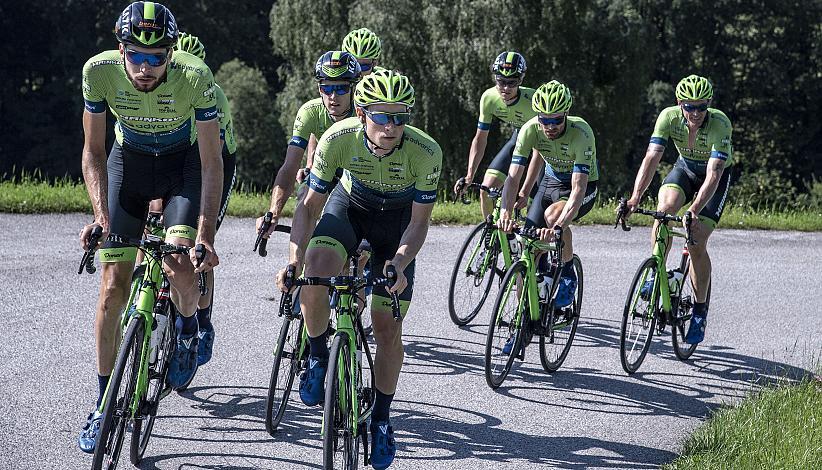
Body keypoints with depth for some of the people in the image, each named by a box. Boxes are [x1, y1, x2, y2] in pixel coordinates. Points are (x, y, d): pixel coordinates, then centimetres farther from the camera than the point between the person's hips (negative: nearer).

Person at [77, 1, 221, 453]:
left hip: (184, 161, -1)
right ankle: (104, 403, 6)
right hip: (129, 161, 2)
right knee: (113, 286, -6)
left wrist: (205, 236, -31)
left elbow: (211, 162, -24)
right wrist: (100, 214, -27)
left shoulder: (195, 77, -32)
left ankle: (188, 329, 13)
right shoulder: (99, 70, -27)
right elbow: (93, 151, -15)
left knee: (179, 265, -23)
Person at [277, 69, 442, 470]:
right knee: (314, 273, -31)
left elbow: (419, 221, -20)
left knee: (388, 327, -3)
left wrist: (398, 264, -36)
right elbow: (310, 206, -20)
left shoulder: (425, 152, -33)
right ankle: (318, 357, -4)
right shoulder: (338, 139, -31)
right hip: (349, 205, 0)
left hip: (398, 218, 0)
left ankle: (381, 419, 18)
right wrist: (295, 257, -35)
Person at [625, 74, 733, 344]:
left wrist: (695, 209, -53)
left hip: (717, 176, -2)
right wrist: (635, 197, -44)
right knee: (665, 207, -30)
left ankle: (700, 309, 5)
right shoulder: (669, 117, -25)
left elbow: (713, 175, -39)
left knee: (697, 243, -13)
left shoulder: (720, 124, -33)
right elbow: (651, 158, -31)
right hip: (685, 168, 2)